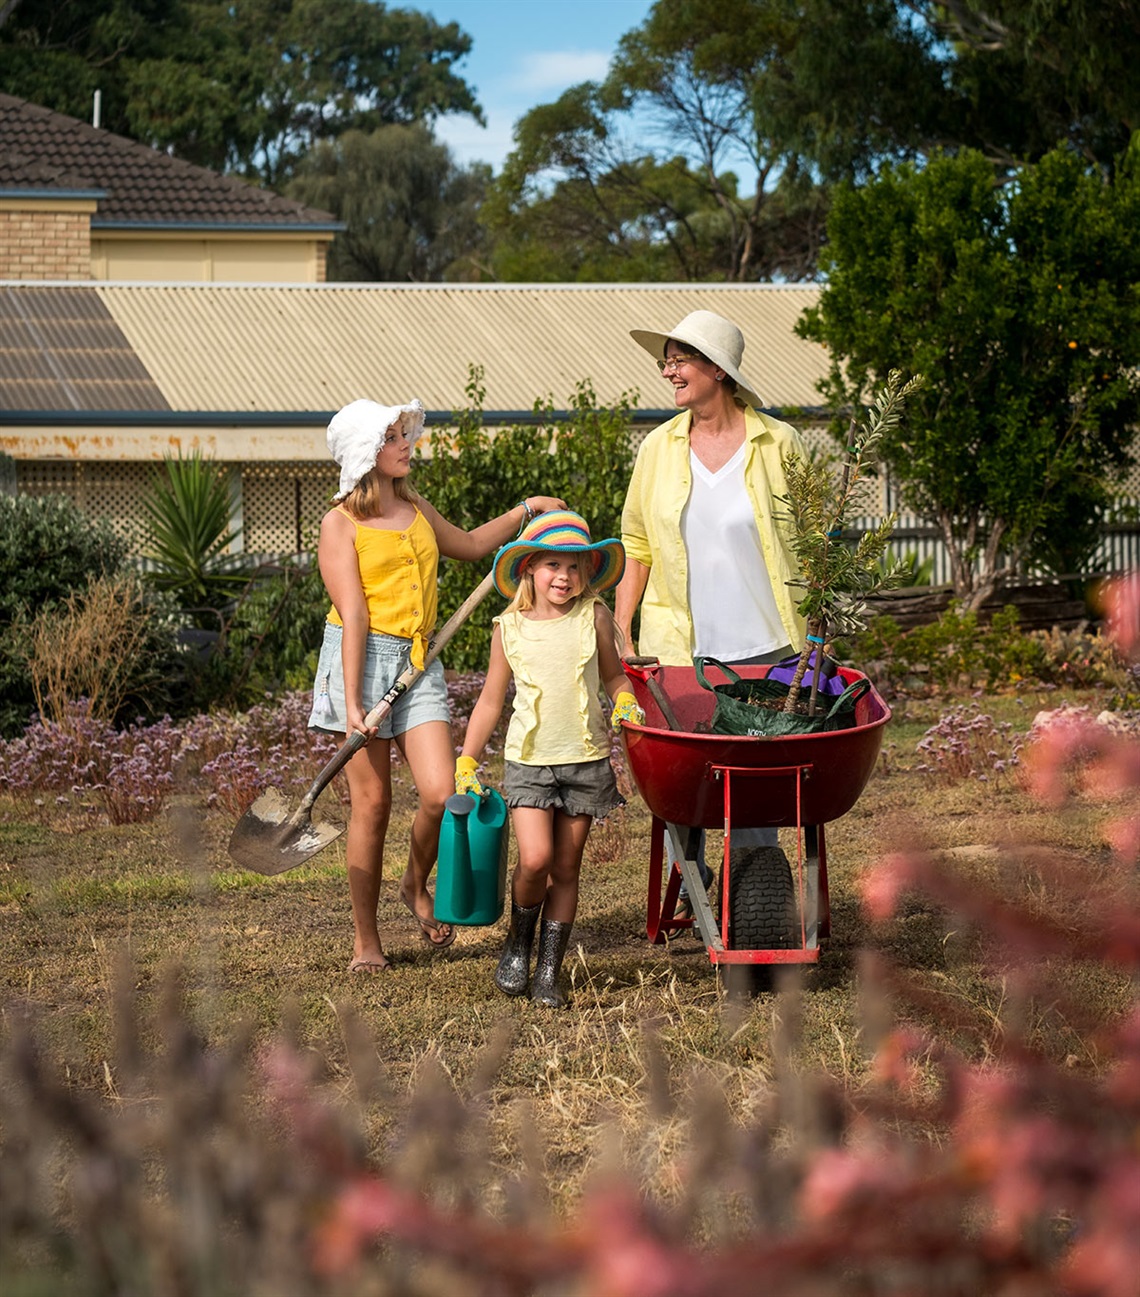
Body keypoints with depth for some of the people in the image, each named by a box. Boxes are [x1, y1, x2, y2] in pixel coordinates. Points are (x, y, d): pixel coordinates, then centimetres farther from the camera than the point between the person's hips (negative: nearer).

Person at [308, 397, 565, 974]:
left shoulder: (415, 509, 14)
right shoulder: (341, 523, -5)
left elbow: (467, 545, 35)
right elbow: (353, 614, -13)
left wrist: (523, 512, 25)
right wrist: (352, 701, -18)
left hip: (418, 662, 5)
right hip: (363, 658, -5)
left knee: (440, 792, -10)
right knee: (372, 802, -2)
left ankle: (416, 885, 21)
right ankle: (366, 941, 10)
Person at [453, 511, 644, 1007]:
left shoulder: (594, 616, 1)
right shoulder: (510, 628, 0)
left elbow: (613, 674, 15)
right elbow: (491, 700, 8)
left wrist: (625, 702, -7)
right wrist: (467, 762, 7)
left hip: (586, 759, 1)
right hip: (528, 758, -1)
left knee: (565, 869, 5)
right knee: (534, 858, -16)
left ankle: (549, 969, 13)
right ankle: (518, 943, 10)